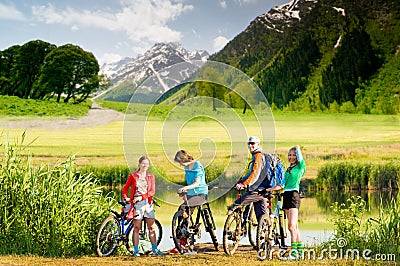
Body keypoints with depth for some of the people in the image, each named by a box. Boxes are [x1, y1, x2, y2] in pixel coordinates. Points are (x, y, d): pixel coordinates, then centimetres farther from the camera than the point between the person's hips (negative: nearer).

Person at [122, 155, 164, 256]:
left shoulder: (151, 177, 10)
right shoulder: (133, 176, 7)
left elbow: (152, 191, 0)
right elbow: (125, 188, 10)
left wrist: (141, 197, -12)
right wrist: (126, 198, -6)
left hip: (148, 202, 2)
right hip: (137, 203, -2)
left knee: (151, 227, 3)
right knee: (136, 228, -3)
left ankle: (155, 249, 9)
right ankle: (136, 251, 1)